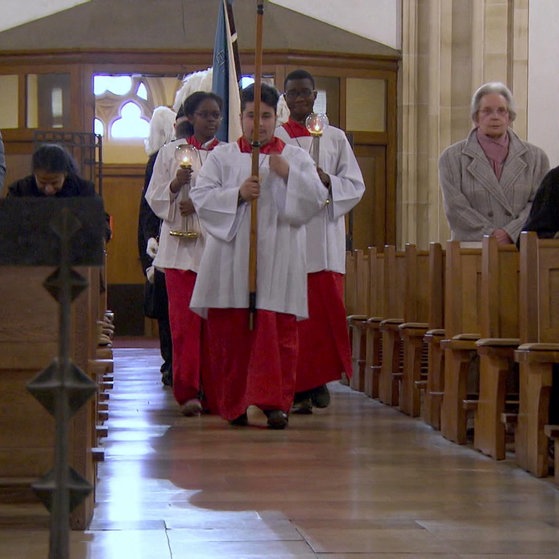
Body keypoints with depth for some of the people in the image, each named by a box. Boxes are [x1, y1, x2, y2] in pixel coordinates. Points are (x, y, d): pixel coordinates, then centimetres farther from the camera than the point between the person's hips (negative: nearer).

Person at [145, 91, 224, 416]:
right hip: (180, 243, 0)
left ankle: (212, 392, 4)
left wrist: (200, 203, -11)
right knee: (185, 319, -7)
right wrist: (175, 184, -11)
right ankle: (188, 392, -7)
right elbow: (154, 198, 8)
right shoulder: (171, 152, 10)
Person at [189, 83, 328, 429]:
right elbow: (201, 196, 3)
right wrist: (237, 194, -11)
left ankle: (276, 402, -8)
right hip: (232, 254, 1)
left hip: (277, 257, -1)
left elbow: (318, 199, 3)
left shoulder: (296, 157, 13)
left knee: (278, 330, -8)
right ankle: (234, 404, 6)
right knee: (231, 331, -1)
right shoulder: (222, 156, 13)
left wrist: (289, 175, -11)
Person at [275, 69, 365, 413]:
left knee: (327, 308, -5)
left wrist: (327, 181, -9)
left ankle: (320, 378, 7)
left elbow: (355, 184, 9)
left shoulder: (335, 138, 13)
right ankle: (299, 387, -2)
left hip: (325, 235, 1)